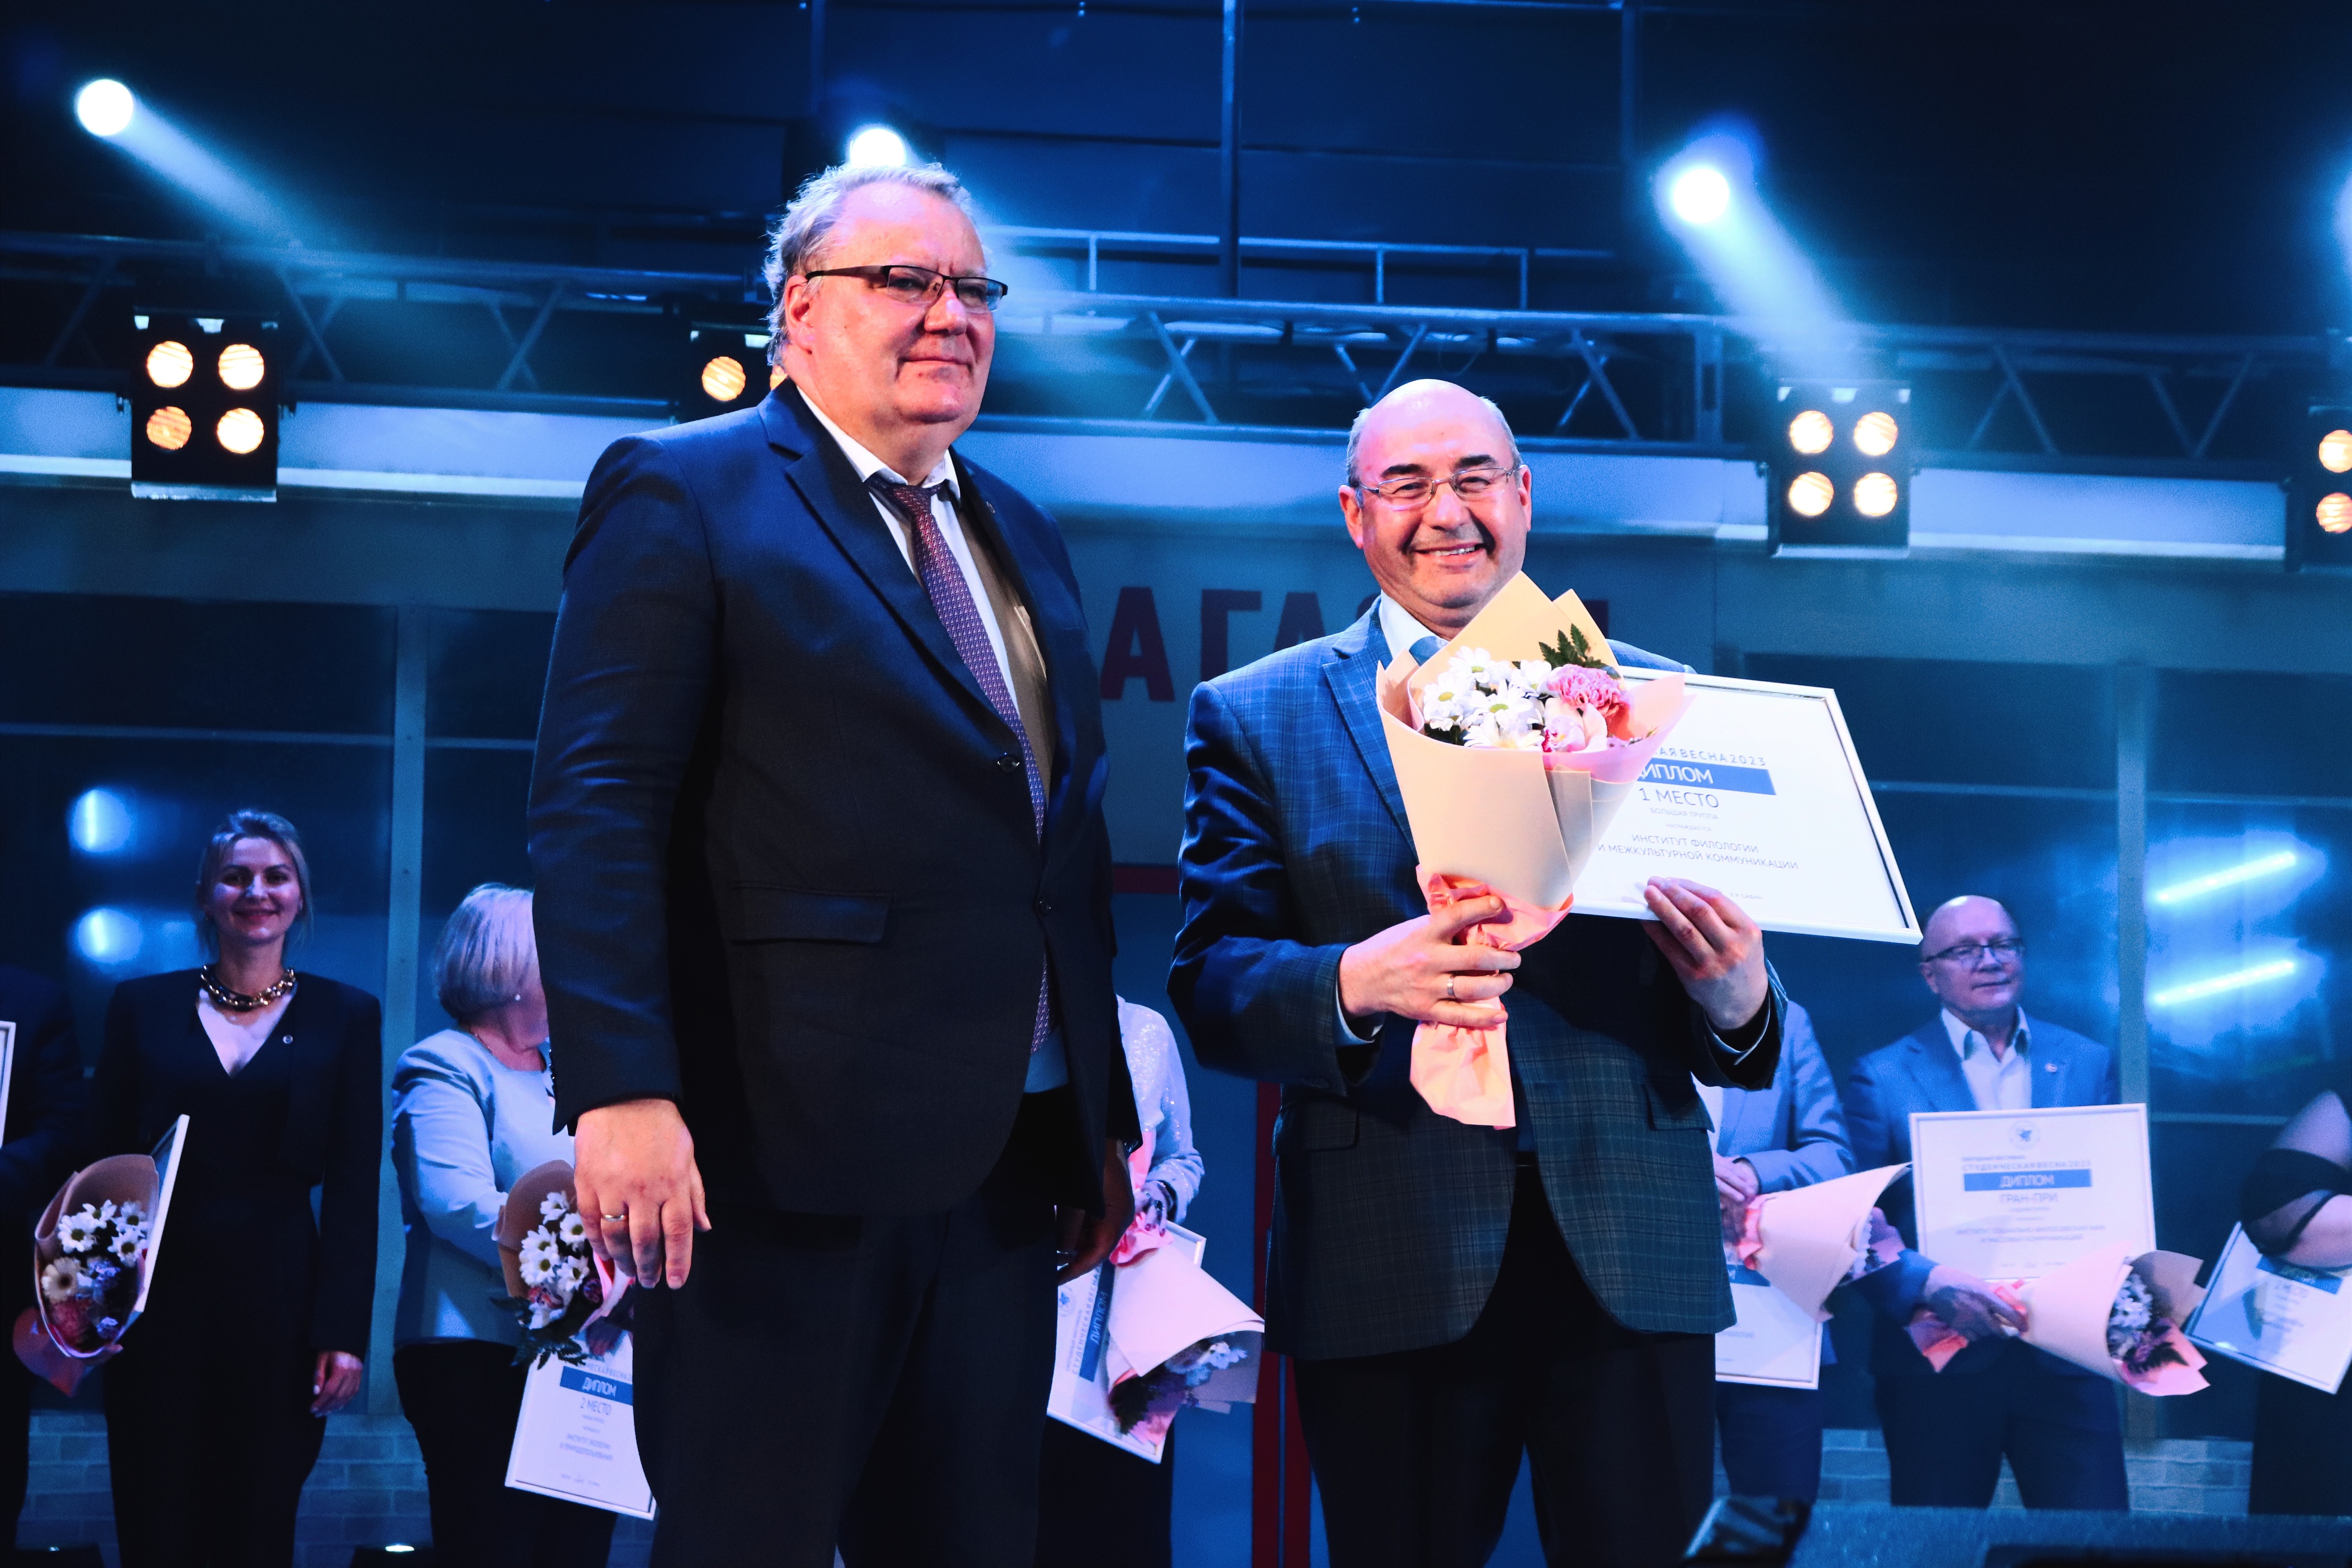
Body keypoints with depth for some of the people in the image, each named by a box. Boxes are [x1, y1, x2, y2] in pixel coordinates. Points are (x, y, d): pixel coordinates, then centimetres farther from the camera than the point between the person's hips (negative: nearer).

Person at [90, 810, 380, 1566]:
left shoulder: (344, 1015, 6)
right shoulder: (144, 1007, 9)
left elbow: (353, 1190, 2)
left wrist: (344, 1333, -6)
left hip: (280, 1298, 0)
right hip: (159, 1297, 1)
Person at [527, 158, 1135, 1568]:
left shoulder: (1024, 539, 19)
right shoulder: (683, 492, -3)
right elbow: (599, 806, -12)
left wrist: (1103, 1122, 17)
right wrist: (623, 1094, -21)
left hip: (1004, 1165, 7)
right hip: (788, 1156, -7)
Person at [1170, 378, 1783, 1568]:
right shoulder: (1254, 718, 9)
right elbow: (1210, 982, -1)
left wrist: (1737, 1001, -13)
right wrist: (1353, 985, -21)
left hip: (1634, 1257, 1)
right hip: (1389, 1269, -1)